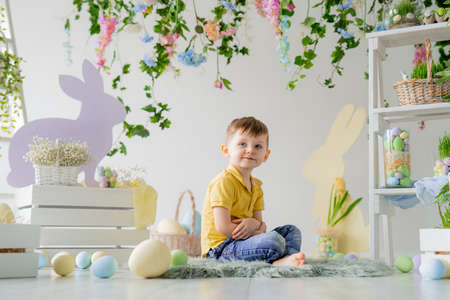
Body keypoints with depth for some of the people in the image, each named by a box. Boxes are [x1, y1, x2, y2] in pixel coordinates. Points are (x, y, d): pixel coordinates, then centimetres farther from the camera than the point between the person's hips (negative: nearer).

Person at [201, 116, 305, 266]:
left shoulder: (256, 186, 14)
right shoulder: (224, 182, -14)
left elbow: (260, 223, 12)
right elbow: (223, 227, -20)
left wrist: (255, 223, -15)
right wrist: (258, 233, -14)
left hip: (241, 241, 10)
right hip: (220, 248, -10)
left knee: (291, 230, 10)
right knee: (274, 240, -32)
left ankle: (286, 258, -18)